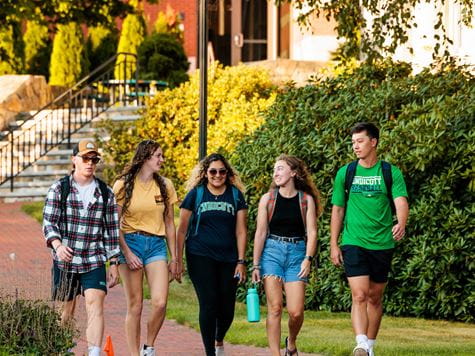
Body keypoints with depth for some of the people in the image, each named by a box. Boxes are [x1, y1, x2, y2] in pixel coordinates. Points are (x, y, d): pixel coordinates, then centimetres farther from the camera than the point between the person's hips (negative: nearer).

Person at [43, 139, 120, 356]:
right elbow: (48, 222, -4)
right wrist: (57, 245, -23)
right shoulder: (59, 189, 2)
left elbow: (111, 230, 10)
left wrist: (113, 264, 6)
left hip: (94, 261, 0)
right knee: (66, 311, 9)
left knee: (95, 306, -17)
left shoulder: (105, 194, 8)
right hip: (64, 261, 0)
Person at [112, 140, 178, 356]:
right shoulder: (123, 185, -1)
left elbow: (169, 223, 14)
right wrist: (127, 253, -10)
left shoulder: (165, 186, 9)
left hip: (157, 245, 3)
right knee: (135, 306, -2)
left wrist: (174, 257, 11)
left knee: (160, 302, -13)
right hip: (130, 242, -2)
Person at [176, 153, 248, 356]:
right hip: (201, 258, -2)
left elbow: (241, 231, 7)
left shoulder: (235, 195, 8)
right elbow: (182, 229, 4)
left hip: (228, 259, 2)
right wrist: (178, 260, 0)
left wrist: (241, 261, 0)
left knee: (227, 309, 2)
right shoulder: (195, 194, 3)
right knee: (209, 305, -11)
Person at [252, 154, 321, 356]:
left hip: (297, 252, 0)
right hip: (272, 251, 0)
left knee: (296, 311, -6)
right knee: (275, 307, -8)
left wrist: (308, 258, -12)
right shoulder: (267, 199, 6)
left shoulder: (306, 200, 5)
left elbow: (312, 232, 1)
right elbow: (260, 232, 5)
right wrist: (256, 265, 0)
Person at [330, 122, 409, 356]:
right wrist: (333, 244, 7)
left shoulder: (391, 172, 1)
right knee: (359, 295, -15)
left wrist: (401, 223, -33)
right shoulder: (345, 173, 6)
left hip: (382, 244, 1)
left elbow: (401, 201, -11)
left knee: (375, 297, 10)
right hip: (353, 243, 0)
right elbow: (337, 210, 11)